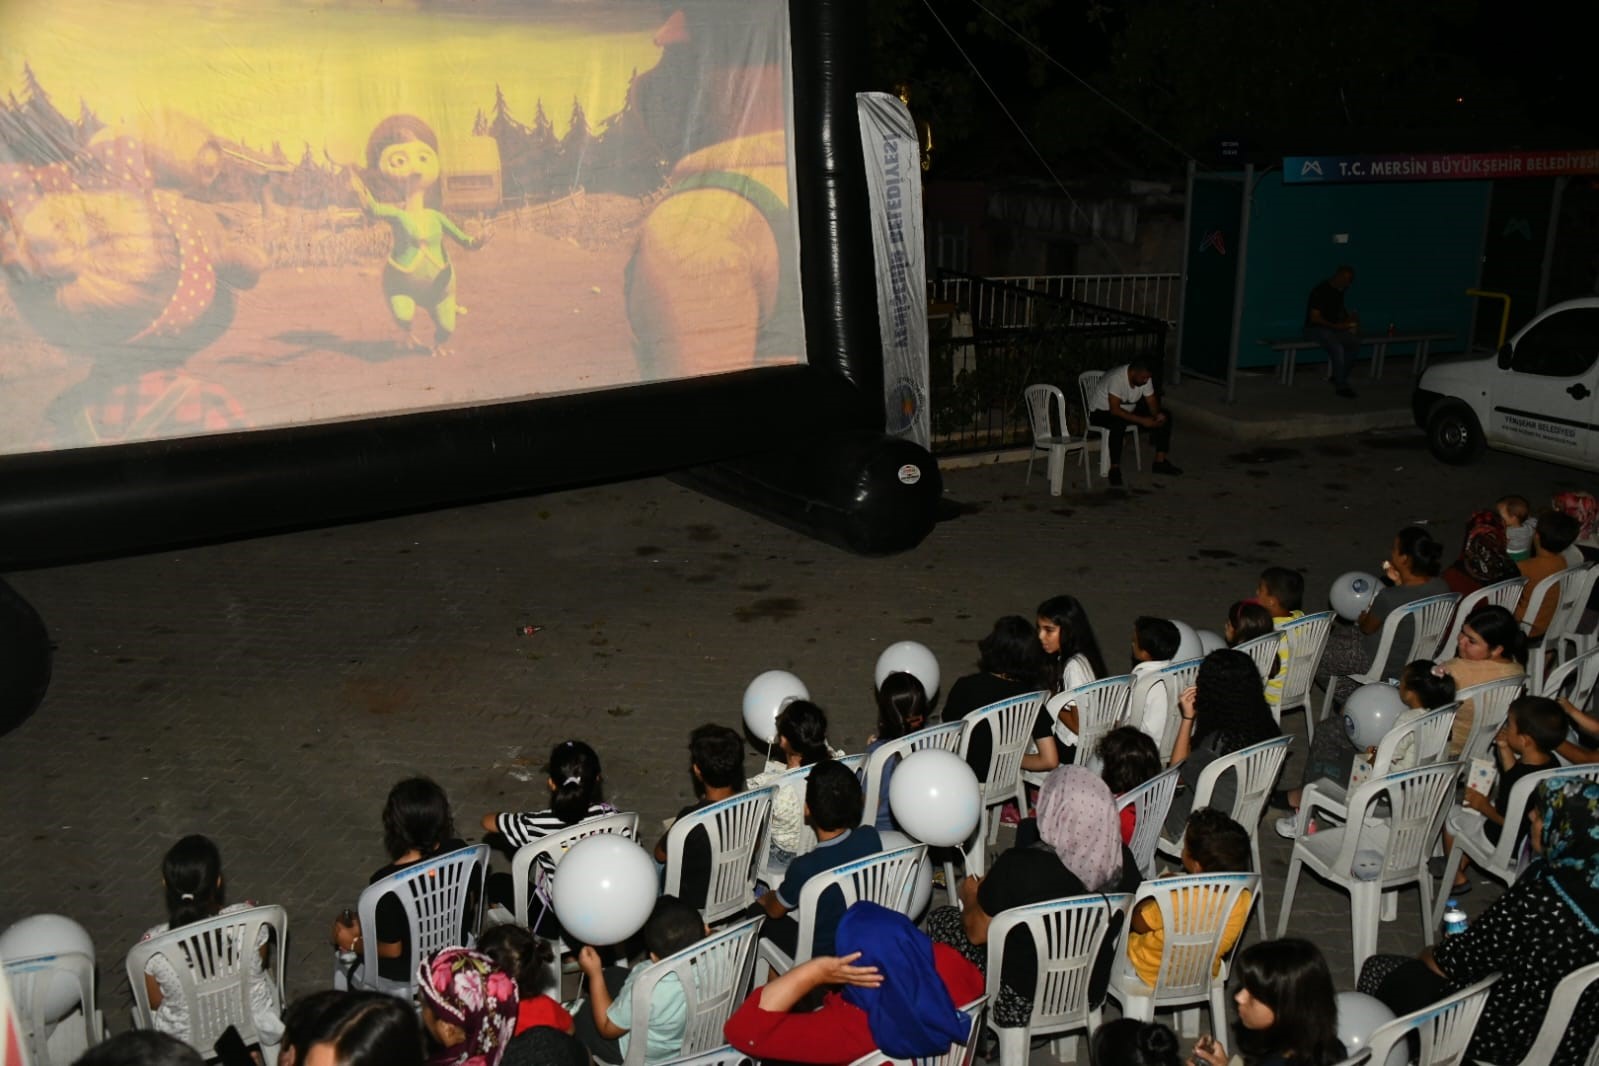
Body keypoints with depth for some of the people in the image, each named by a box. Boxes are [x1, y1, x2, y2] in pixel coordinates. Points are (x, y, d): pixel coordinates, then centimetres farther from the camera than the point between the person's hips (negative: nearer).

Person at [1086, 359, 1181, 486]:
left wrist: (1157, 415, -27)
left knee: (1164, 416, -6)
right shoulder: (1117, 378, -33)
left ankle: (1160, 462, 0)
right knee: (1119, 423, -41)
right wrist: (1142, 420, -38)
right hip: (1102, 411, -7)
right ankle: (1115, 468, -27)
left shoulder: (1145, 377, -11)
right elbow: (1115, 410, -37)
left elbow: (1152, 402, -4)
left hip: (1128, 410, 7)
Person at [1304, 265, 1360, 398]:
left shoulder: (1339, 291, 8)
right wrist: (1335, 326, -24)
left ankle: (1339, 377, -3)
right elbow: (1314, 317, -21)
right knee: (1337, 348, -33)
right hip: (1315, 329, -8)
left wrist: (1348, 319, 3)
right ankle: (1341, 386, -24)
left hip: (1333, 328, 8)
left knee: (1355, 342, -16)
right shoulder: (1321, 291, -18)